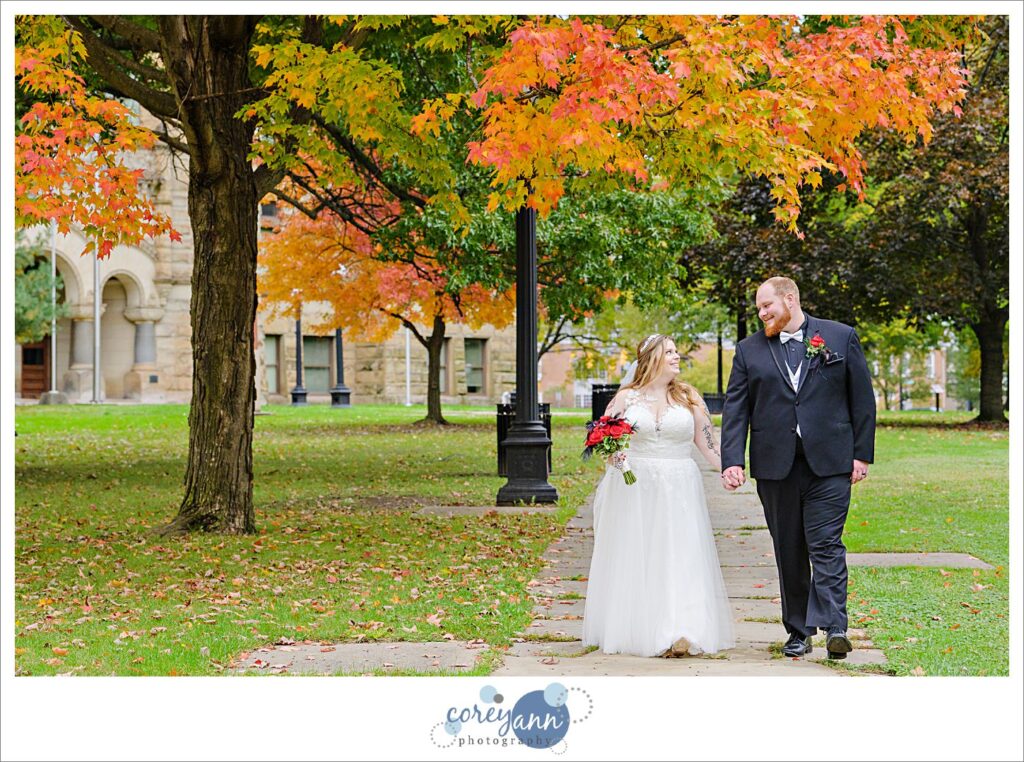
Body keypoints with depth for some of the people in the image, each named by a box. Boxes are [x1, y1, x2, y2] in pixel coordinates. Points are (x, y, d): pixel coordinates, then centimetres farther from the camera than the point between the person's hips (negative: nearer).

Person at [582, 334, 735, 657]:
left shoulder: (688, 397, 8)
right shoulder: (627, 397, 5)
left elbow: (706, 441, 7)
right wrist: (612, 455, -14)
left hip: (678, 489, 0)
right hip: (634, 489, 0)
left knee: (678, 557, -9)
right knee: (634, 559, 1)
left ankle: (679, 635, -16)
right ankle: (633, 630, 10)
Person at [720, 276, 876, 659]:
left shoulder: (841, 337, 6)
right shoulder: (749, 350, 10)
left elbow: (862, 398, 6)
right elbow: (735, 410, 5)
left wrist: (862, 453, 1)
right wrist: (732, 461, -6)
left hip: (829, 464, -2)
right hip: (775, 466, 2)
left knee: (826, 544, -11)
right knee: (789, 552, 6)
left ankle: (834, 627, -16)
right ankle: (798, 631, 13)